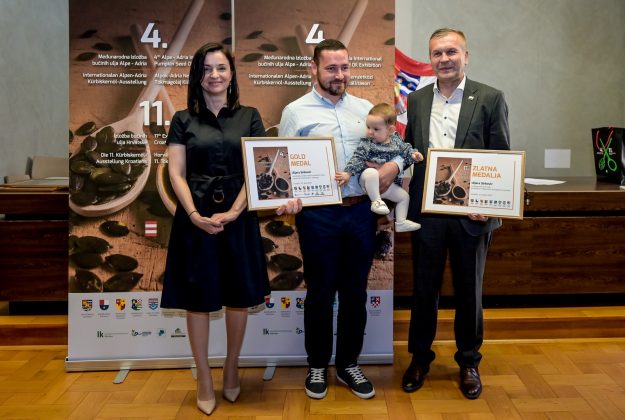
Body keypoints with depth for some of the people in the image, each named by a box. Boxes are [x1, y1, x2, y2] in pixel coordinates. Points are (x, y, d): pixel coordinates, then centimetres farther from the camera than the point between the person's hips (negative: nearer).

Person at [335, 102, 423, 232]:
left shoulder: (396, 141, 4)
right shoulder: (366, 144, -9)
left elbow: (406, 150, 18)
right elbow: (357, 158, -15)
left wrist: (413, 154, -3)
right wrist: (348, 173, -25)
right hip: (368, 179, -5)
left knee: (404, 196, 8)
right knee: (371, 172, -40)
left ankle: (401, 223, 17)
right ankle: (376, 201, -29)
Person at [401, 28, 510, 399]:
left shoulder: (491, 99, -1)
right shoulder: (416, 100, 8)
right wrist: (405, 201, -4)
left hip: (471, 213, -2)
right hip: (426, 211, 2)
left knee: (469, 291, 12)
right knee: (424, 288, 12)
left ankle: (469, 362, 30)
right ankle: (420, 357, 29)